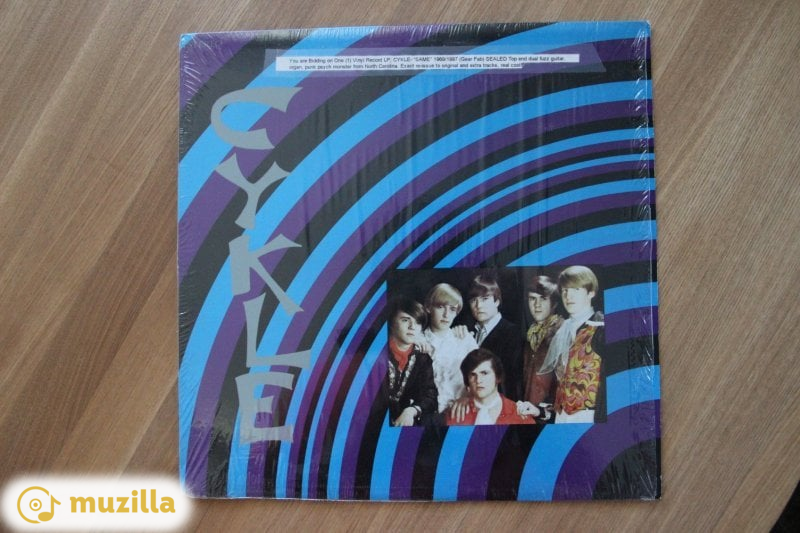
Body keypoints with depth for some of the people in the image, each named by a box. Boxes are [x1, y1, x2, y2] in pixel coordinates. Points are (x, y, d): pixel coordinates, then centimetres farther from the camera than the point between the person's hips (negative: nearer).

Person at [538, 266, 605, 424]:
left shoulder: (601, 329, -9)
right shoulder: (563, 330, 12)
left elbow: (606, 384, -14)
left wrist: (600, 418, -18)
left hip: (588, 417, -6)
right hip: (561, 415, 6)